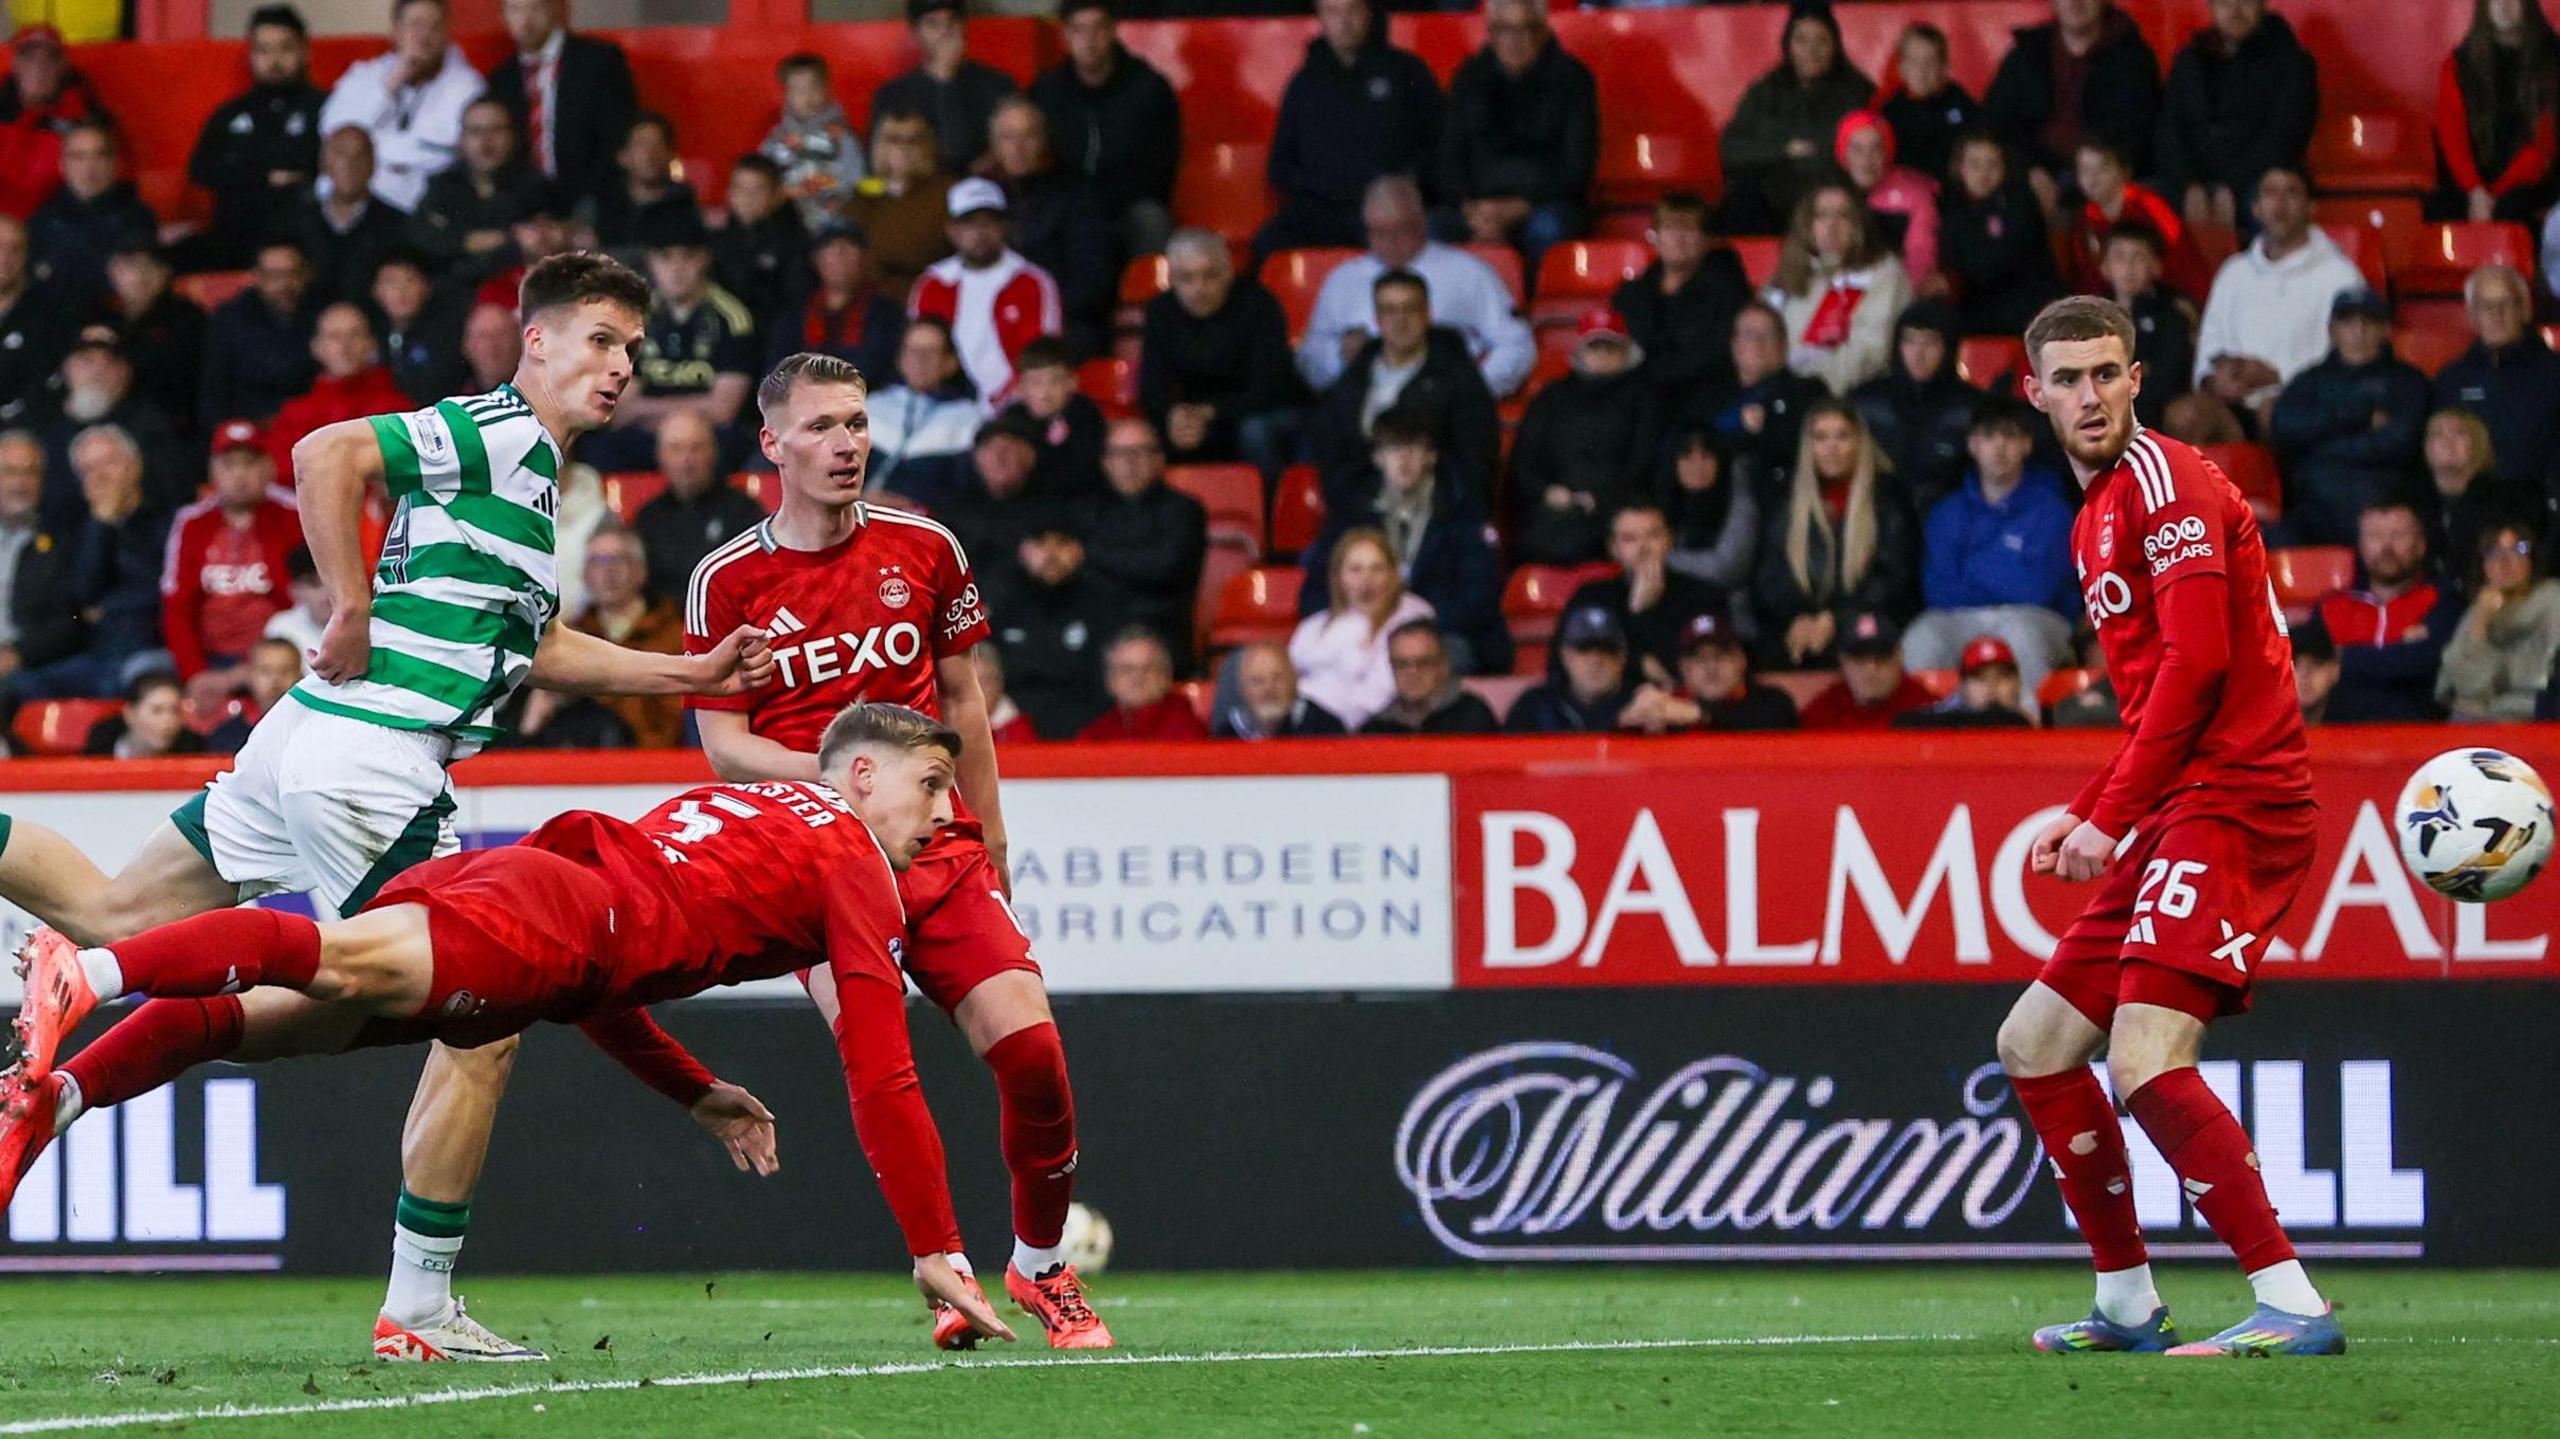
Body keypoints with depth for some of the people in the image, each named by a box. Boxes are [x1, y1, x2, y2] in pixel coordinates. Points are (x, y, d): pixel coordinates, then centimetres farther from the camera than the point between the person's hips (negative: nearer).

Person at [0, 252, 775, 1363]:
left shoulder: (528, 469, 20)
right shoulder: (497, 436, -11)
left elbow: (536, 648, 31)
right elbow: (326, 456, -23)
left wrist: (696, 674, 26)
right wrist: (353, 615, -21)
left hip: (309, 737, 10)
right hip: (370, 761, -10)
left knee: (114, 917, 18)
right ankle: (420, 1305, -4)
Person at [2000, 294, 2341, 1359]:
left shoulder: (2163, 480, -8)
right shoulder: (2097, 514, 22)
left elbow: (2198, 661, -17)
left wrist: (2112, 817, -15)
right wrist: (2086, 815, 18)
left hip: (2231, 800, -10)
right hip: (2176, 817, 10)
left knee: (2146, 1064, -23)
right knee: (2035, 1045, 13)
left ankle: (2293, 1307, -24)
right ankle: (2127, 1304, 20)